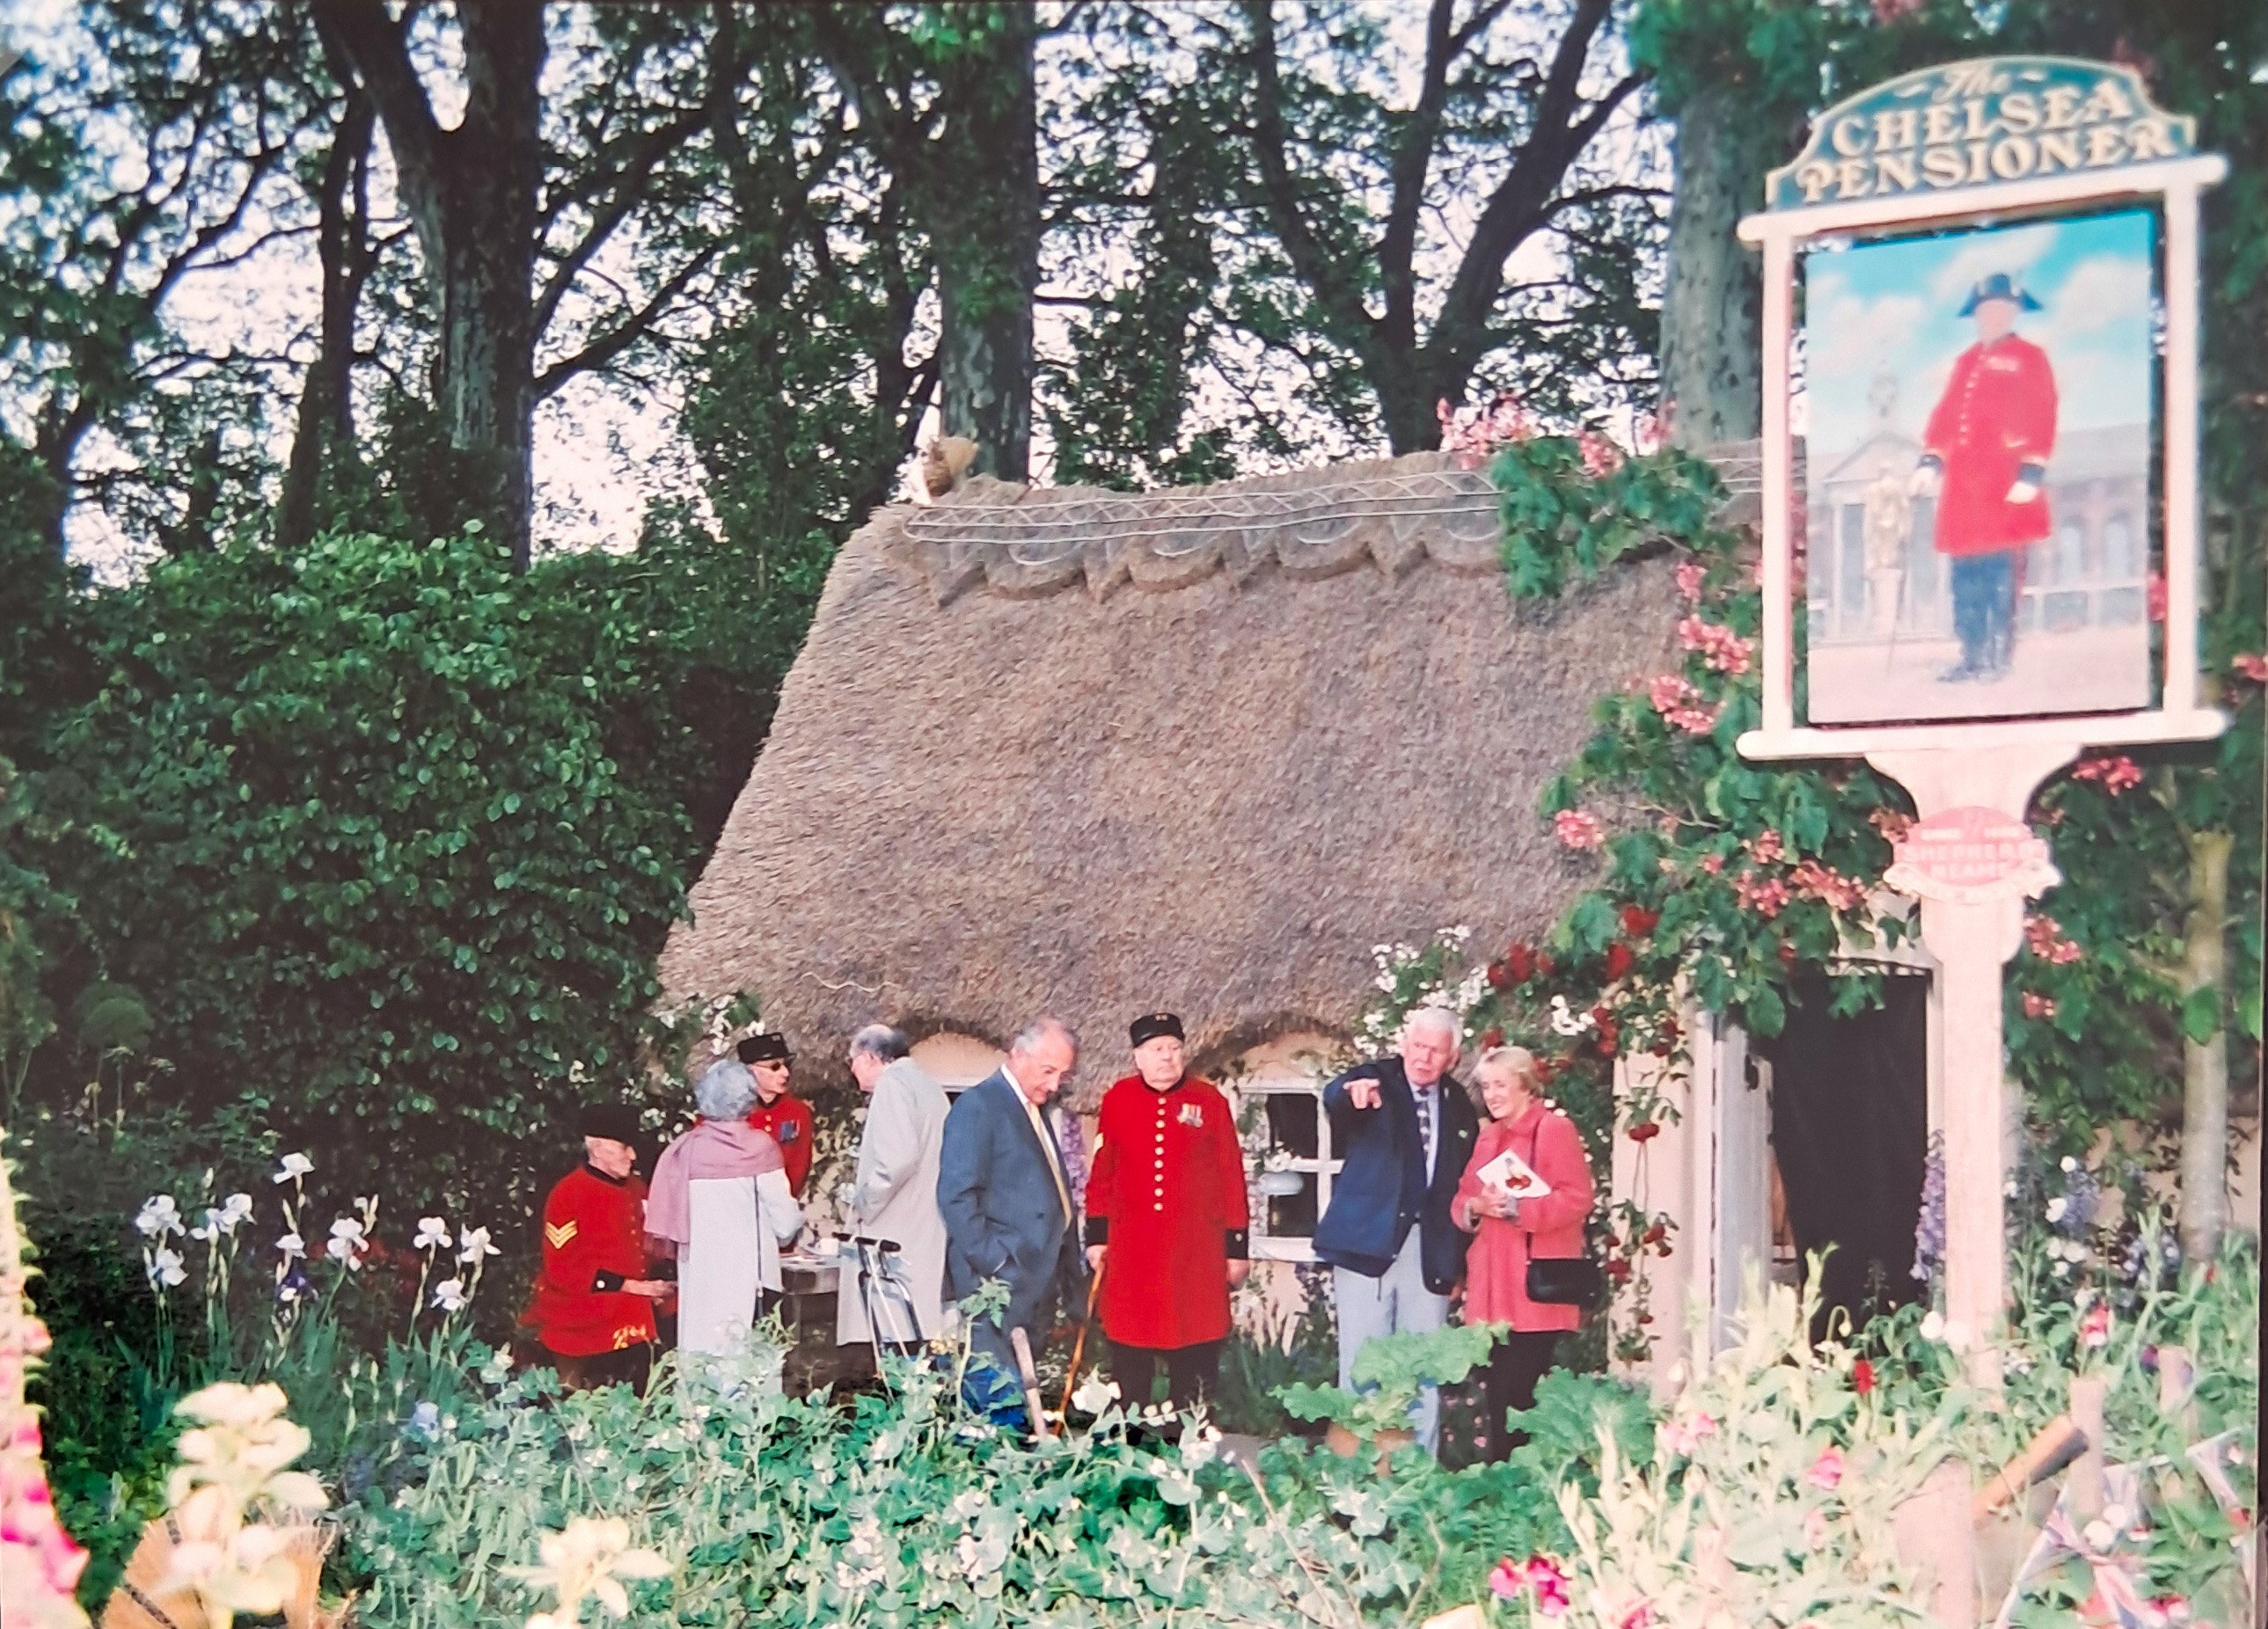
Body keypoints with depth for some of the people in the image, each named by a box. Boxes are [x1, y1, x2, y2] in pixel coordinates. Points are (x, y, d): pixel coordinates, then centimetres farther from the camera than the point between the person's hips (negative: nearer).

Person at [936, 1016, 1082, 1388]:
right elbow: (956, 1196, -15)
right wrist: (993, 1266, -17)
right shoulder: (978, 1106, -9)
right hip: (1000, 1284, -9)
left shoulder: (1038, 1111, 19)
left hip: (1038, 1283, 9)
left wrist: (1067, 1265, 14)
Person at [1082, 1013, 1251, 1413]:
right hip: (1131, 1249, 1)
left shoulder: (1209, 1100, 2)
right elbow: (1102, 1172, 9)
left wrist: (1237, 1245, 2)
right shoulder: (1118, 1099, 3)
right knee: (1130, 1360, 6)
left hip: (1196, 1251, 0)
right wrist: (1097, 1234, 6)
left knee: (1195, 1363, 3)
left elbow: (1231, 1175, 3)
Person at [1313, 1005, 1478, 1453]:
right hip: (1369, 1243, -3)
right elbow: (1334, 1097, -23)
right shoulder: (1375, 1082, -1)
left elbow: (1464, 1179, 16)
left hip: (1430, 1252, 4)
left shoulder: (1458, 1106, 11)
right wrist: (1352, 1092, -48)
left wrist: (1459, 1252, 6)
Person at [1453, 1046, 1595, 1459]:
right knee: (1497, 1394, 5)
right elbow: (1462, 1200, 18)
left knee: (1523, 1393, -9)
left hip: (1536, 1292, -7)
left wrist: (1517, 1207, -20)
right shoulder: (1487, 1137, 20)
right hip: (1492, 1292, 7)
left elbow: (1575, 1200, -12)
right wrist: (1475, 1207, -5)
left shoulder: (1555, 1129, -3)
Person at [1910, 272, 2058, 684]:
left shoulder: (2029, 358, 3)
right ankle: (1972, 656, 9)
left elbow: (2042, 418, -5)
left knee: (2000, 574, -6)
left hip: (2003, 487, -6)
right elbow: (1945, 414, 19)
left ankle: (1998, 657, -1)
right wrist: (1929, 461, 7)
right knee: (1964, 575, 4)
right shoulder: (1966, 361, 20)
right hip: (1962, 483, 6)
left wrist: (2031, 474, -14)